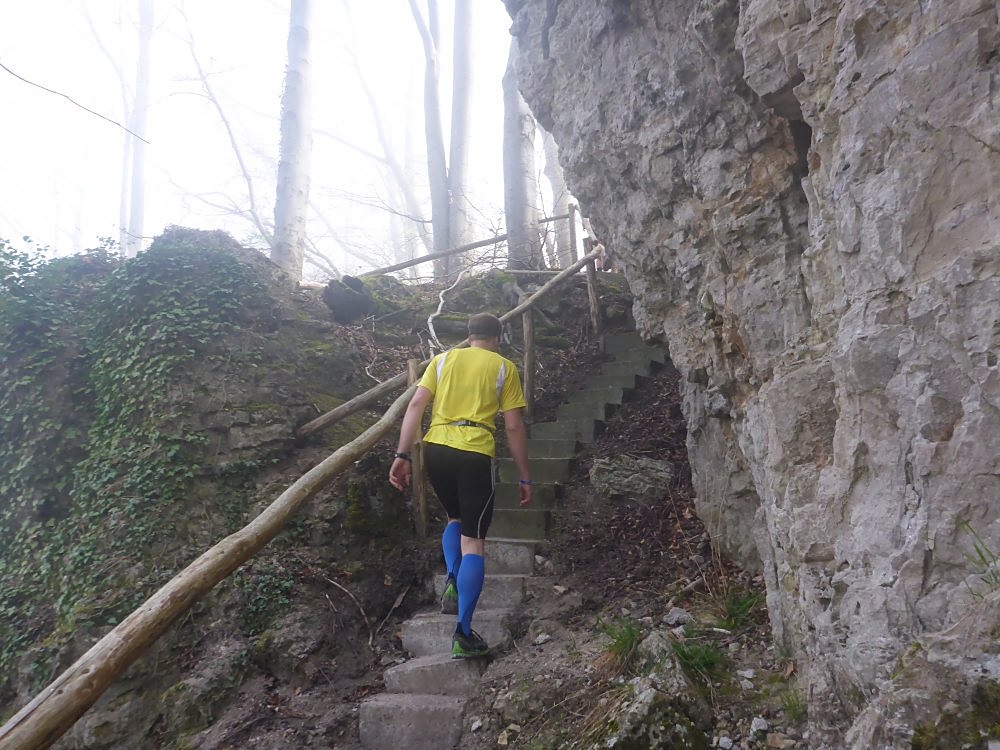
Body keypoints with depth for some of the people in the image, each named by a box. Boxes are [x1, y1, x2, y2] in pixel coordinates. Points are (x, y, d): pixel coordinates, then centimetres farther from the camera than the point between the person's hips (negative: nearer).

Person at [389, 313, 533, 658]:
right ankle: (463, 634, 0)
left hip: (435, 448, 3)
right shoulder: (504, 367, 8)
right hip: (474, 454, -3)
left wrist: (402, 455, 4)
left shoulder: (443, 359, 15)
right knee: (473, 541, 2)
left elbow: (416, 405, 4)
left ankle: (452, 581, 8)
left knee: (456, 518, 29)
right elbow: (513, 427, 3)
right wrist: (525, 477, 9)